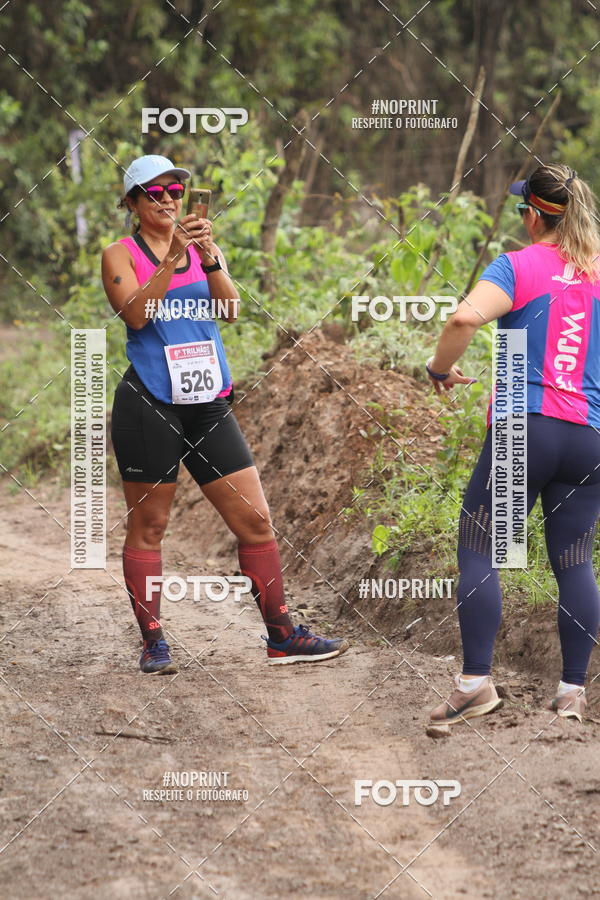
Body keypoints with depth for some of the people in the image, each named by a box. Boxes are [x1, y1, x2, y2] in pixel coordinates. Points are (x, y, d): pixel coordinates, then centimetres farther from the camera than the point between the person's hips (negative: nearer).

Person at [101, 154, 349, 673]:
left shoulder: (205, 248, 12)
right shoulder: (121, 255, 1)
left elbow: (230, 309, -3)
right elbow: (135, 314, -15)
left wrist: (209, 258, -18)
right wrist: (172, 258, -21)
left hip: (209, 403, 4)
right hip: (150, 403, -4)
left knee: (255, 520, 2)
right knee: (148, 526, 2)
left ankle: (281, 635, 9)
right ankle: (153, 642, 11)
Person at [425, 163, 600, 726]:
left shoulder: (518, 266, -3)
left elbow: (466, 318, -21)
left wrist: (440, 367, -5)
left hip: (524, 427, -4)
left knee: (477, 551, 2)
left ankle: (475, 683, -4)